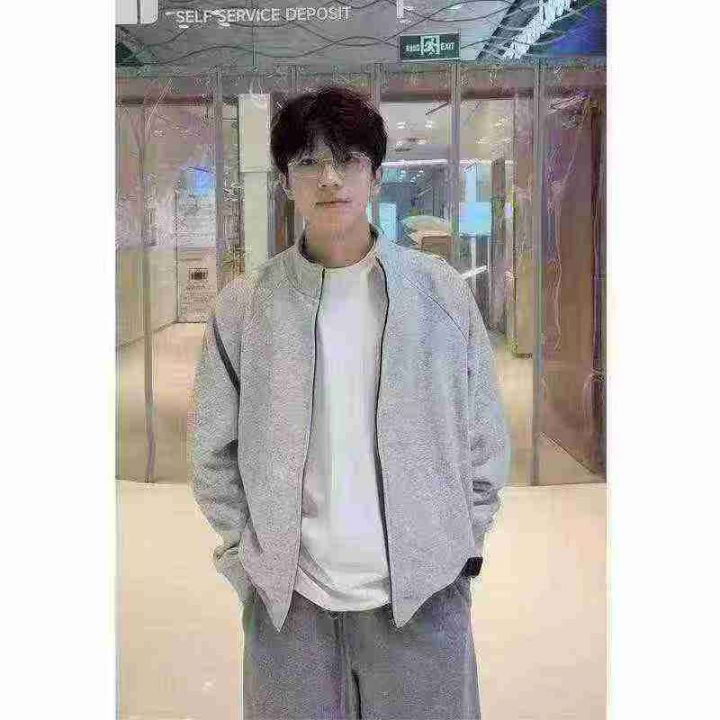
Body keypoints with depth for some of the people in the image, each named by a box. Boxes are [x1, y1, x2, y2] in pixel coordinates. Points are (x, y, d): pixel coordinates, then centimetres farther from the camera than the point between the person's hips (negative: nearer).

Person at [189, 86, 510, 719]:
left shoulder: (441, 292, -1)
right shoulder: (244, 306, -1)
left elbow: (485, 438, 4)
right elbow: (214, 453, 5)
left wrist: (460, 551, 1)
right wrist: (249, 560, 0)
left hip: (423, 595, 0)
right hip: (288, 600, 1)